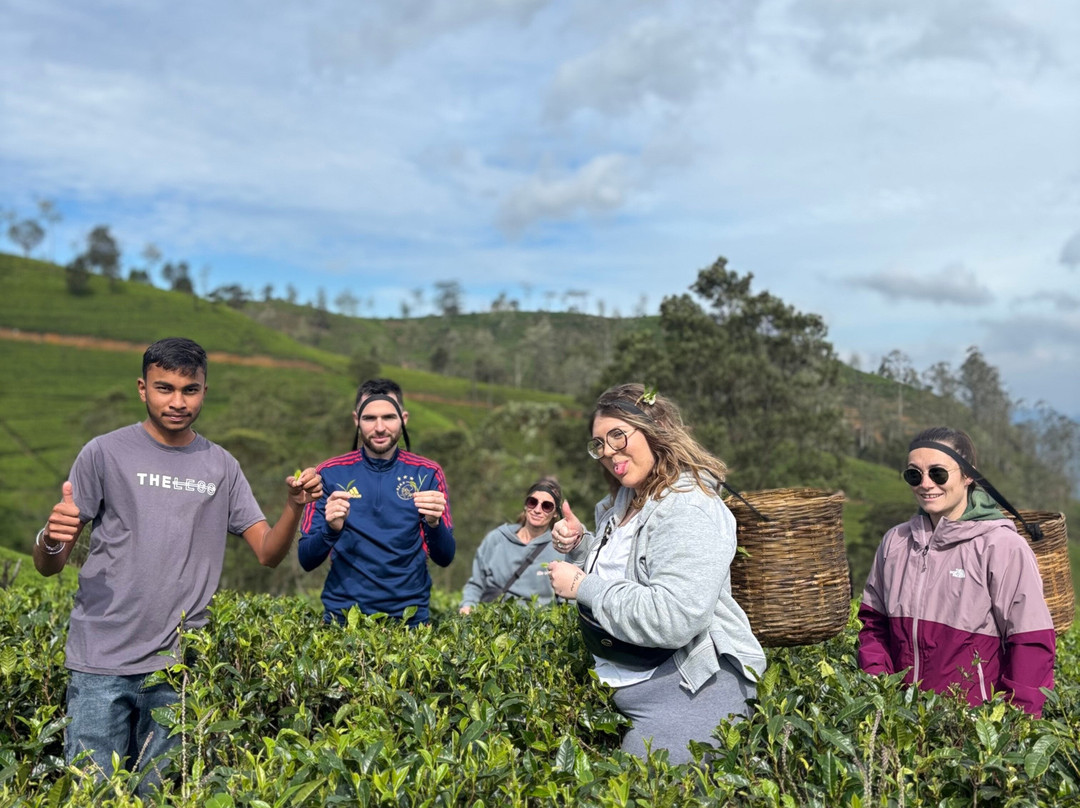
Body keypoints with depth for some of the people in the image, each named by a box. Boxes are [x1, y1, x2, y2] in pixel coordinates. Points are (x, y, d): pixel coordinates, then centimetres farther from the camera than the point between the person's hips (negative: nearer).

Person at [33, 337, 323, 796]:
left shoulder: (221, 466, 9)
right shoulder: (105, 453, -1)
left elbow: (268, 554, 6)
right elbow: (48, 567, -1)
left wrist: (295, 508, -13)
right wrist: (51, 539, -24)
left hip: (180, 667, 2)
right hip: (102, 662, -2)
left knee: (156, 793, 10)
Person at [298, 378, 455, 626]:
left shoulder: (427, 473, 2)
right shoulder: (329, 473, 1)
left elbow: (445, 558, 0)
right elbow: (306, 561, 0)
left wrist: (434, 523, -19)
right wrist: (331, 529, -19)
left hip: (410, 616, 0)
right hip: (343, 615, 0)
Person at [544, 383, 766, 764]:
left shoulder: (688, 510, -21)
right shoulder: (624, 501, 9)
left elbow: (673, 619, -31)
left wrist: (582, 587, -22)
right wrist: (581, 545, 2)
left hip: (688, 689, -9)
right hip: (626, 686, 9)